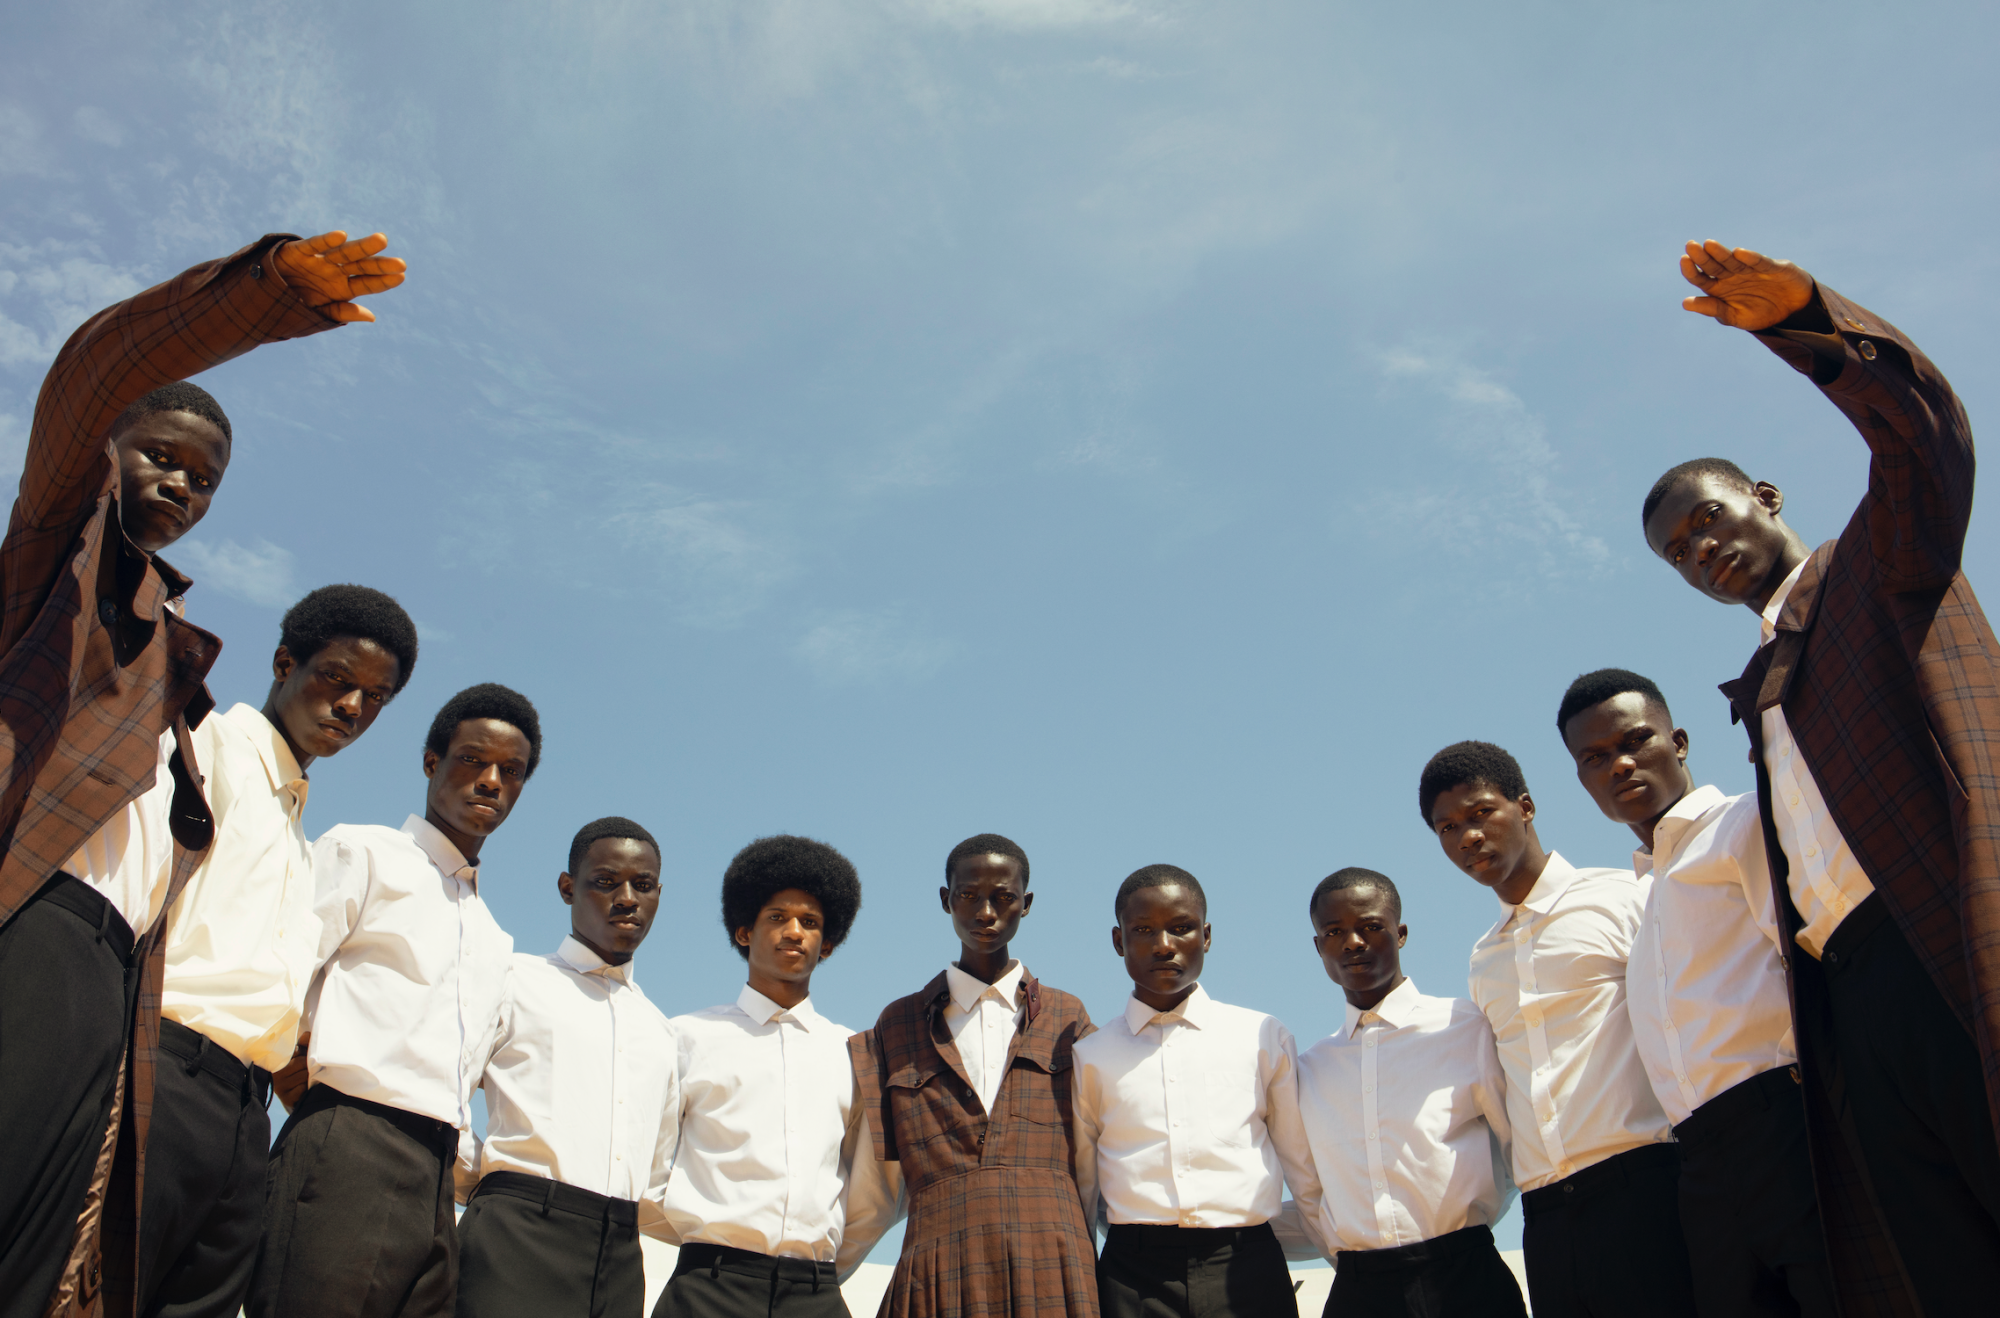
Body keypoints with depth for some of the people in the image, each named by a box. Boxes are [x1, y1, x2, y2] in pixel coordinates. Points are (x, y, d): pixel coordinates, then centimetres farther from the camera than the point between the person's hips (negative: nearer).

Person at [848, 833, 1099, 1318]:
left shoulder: (1066, 1019, 13)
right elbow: (874, 1167, 13)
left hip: (1051, 1267, 0)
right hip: (939, 1273, 0)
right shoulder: (898, 1024, 13)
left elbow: (1094, 1160, 15)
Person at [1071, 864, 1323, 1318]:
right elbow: (1077, 1191, 14)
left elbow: (1306, 1171, 13)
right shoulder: (1090, 1057, 7)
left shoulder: (1264, 1038, 8)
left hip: (1247, 1269, 0)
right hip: (1133, 1276, 0)